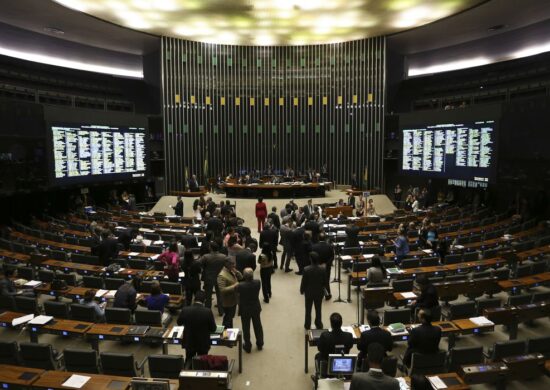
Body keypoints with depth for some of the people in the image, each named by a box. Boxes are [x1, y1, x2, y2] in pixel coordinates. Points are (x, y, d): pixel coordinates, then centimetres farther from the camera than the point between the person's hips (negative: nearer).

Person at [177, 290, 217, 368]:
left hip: (189, 342, 2)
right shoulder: (208, 311, -23)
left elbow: (179, 323, 3)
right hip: (203, 343, -2)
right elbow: (213, 329, -11)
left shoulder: (185, 310, -17)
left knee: (189, 360, 25)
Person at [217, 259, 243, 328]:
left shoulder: (231, 271, 1)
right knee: (228, 317, 7)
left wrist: (236, 271, -13)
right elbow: (222, 290, -30)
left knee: (231, 316, 23)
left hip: (234, 299, 9)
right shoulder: (222, 275, -26)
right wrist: (234, 286, -29)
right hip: (228, 301, -9)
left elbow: (241, 278, 5)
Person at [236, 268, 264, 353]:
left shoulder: (241, 285, -30)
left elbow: (237, 289, -9)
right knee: (258, 326, 22)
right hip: (256, 308, 3)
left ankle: (248, 346, 30)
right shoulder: (257, 282, -21)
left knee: (246, 328, 15)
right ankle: (260, 344, 38)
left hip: (245, 310, -3)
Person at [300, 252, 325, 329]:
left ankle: (307, 325, 29)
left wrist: (302, 290, 3)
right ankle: (319, 325, 30)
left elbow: (303, 282, -15)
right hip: (319, 292, 2)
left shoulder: (306, 269, -25)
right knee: (318, 309, 18)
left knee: (308, 310, 17)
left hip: (309, 292, -1)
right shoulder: (322, 269, -18)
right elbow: (324, 281, -6)